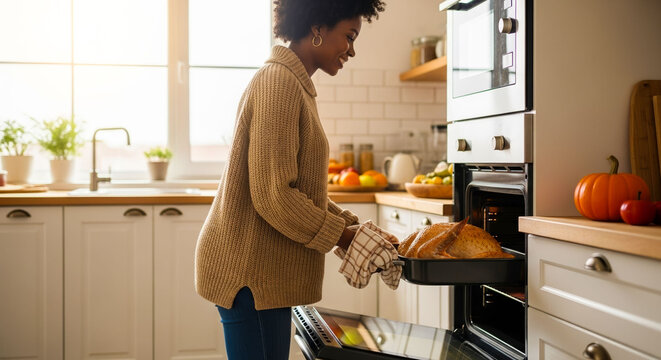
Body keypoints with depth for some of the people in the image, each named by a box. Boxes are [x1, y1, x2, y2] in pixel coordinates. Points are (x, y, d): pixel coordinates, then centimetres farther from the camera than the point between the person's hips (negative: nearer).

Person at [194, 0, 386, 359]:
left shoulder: (293, 84, 16)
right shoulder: (279, 83, -17)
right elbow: (273, 196, -23)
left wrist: (347, 221, 8)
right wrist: (340, 236, -12)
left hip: (264, 268, 10)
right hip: (249, 269, -10)